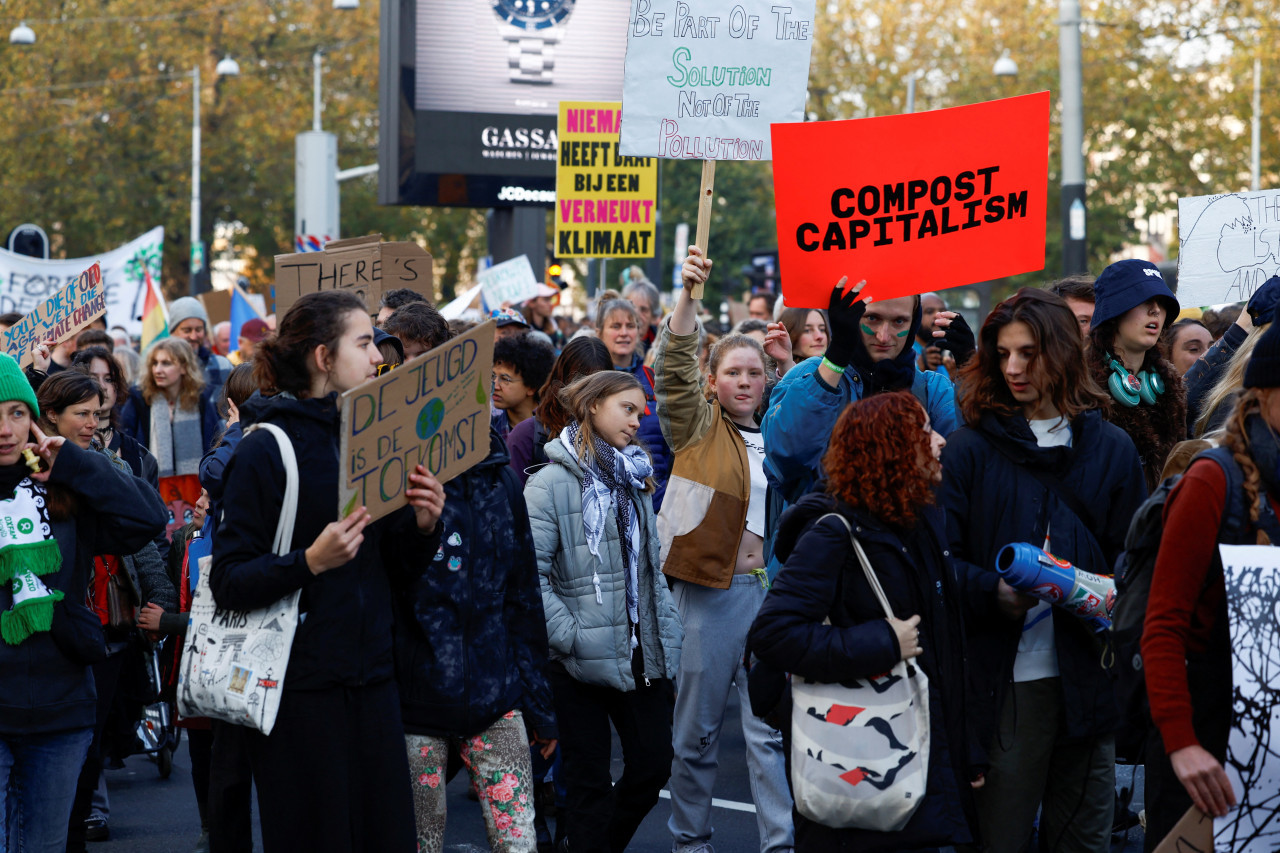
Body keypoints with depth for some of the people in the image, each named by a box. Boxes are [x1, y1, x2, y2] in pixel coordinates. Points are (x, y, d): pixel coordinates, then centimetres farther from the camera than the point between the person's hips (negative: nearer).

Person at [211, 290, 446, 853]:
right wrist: (310, 561, -25)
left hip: (372, 680, 6)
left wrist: (423, 527, -2)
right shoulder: (265, 451, -8)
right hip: (299, 687, -6)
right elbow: (228, 582, -12)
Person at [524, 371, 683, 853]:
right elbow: (531, 574, -16)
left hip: (643, 655, 6)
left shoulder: (635, 481, 14)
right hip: (583, 664, -6)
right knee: (589, 780, 3)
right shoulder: (551, 484, -9)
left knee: (653, 766, 9)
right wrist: (570, 636, -19)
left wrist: (668, 632, 11)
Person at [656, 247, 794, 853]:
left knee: (771, 729, 2)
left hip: (769, 591, 3)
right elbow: (673, 365, -10)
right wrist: (688, 292, -23)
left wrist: (790, 366, 13)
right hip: (709, 589, -3)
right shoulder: (698, 425, 3)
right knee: (697, 728, 5)